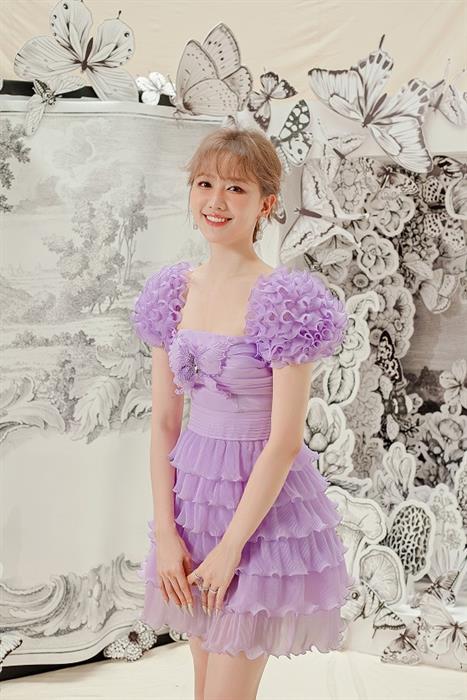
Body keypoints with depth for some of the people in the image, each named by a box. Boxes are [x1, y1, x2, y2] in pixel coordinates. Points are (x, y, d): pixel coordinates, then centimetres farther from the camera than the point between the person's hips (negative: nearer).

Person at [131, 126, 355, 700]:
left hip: (262, 502, -6)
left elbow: (285, 441, -17)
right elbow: (164, 422, 3)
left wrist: (230, 547, -15)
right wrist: (165, 533, -3)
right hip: (192, 489, 6)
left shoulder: (283, 301, -16)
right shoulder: (177, 291, 2)